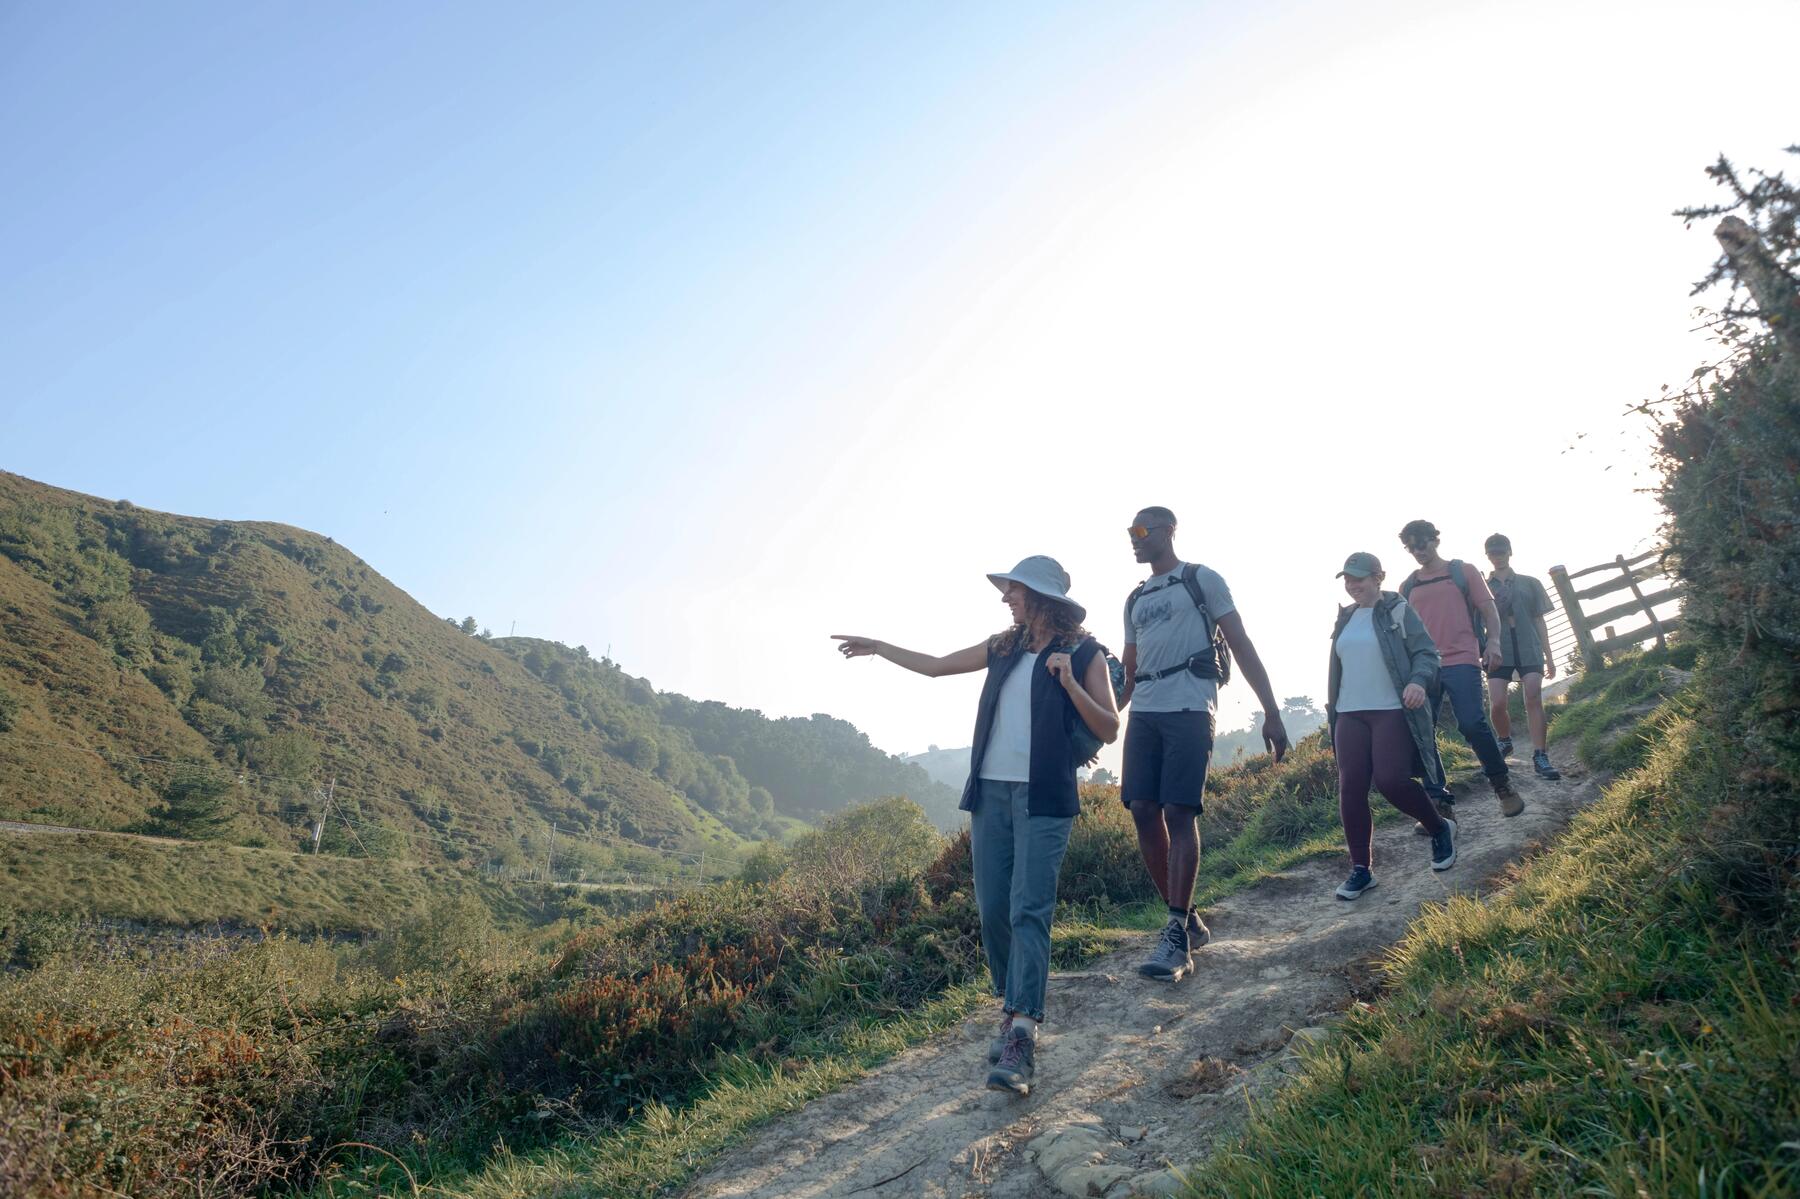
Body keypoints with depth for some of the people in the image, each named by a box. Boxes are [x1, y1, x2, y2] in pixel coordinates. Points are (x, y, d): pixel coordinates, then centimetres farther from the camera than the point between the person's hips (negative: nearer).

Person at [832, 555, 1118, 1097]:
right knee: (992, 911, 4)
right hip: (990, 792, 5)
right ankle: (1011, 1012, 21)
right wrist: (877, 647, 31)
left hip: (1043, 798, -5)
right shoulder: (1004, 647, 15)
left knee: (1029, 912, -13)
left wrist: (1070, 683, -17)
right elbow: (936, 665, 25)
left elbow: (1109, 730, -3)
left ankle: (1021, 1043, -15)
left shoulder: (1084, 653, 0)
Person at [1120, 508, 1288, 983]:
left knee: (1179, 814, -12)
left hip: (1188, 709, -6)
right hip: (1143, 713, 6)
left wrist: (1272, 712, -7)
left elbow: (1241, 647, 0)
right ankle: (1187, 920, 12)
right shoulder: (1135, 600, 22)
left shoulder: (1201, 580, 5)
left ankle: (1177, 939, -10)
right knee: (1143, 812, -1)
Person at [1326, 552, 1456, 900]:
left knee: (1390, 779, -16)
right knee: (1350, 788, -3)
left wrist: (1419, 681, -27)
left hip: (1392, 711, -5)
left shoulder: (1398, 611, -1)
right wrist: (1332, 710, 21)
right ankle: (1360, 868, 6)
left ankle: (1440, 828, 15)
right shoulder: (1345, 618, 15)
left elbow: (1426, 652, -6)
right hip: (1351, 715, 5)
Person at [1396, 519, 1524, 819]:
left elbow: (1489, 609, 5)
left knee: (1472, 724, -16)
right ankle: (1440, 803, 1)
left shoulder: (1463, 572, 10)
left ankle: (1502, 785, 7)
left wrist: (1493, 641, -12)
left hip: (1461, 662, -3)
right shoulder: (1408, 587, 17)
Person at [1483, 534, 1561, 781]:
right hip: (1498, 651, 0)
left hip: (1529, 648, 0)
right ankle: (1505, 741, 18)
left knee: (1533, 697, -14)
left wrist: (1548, 657, 10)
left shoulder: (1529, 583, 13)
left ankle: (1540, 757, -14)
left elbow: (1539, 621, 13)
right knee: (1497, 704, -10)